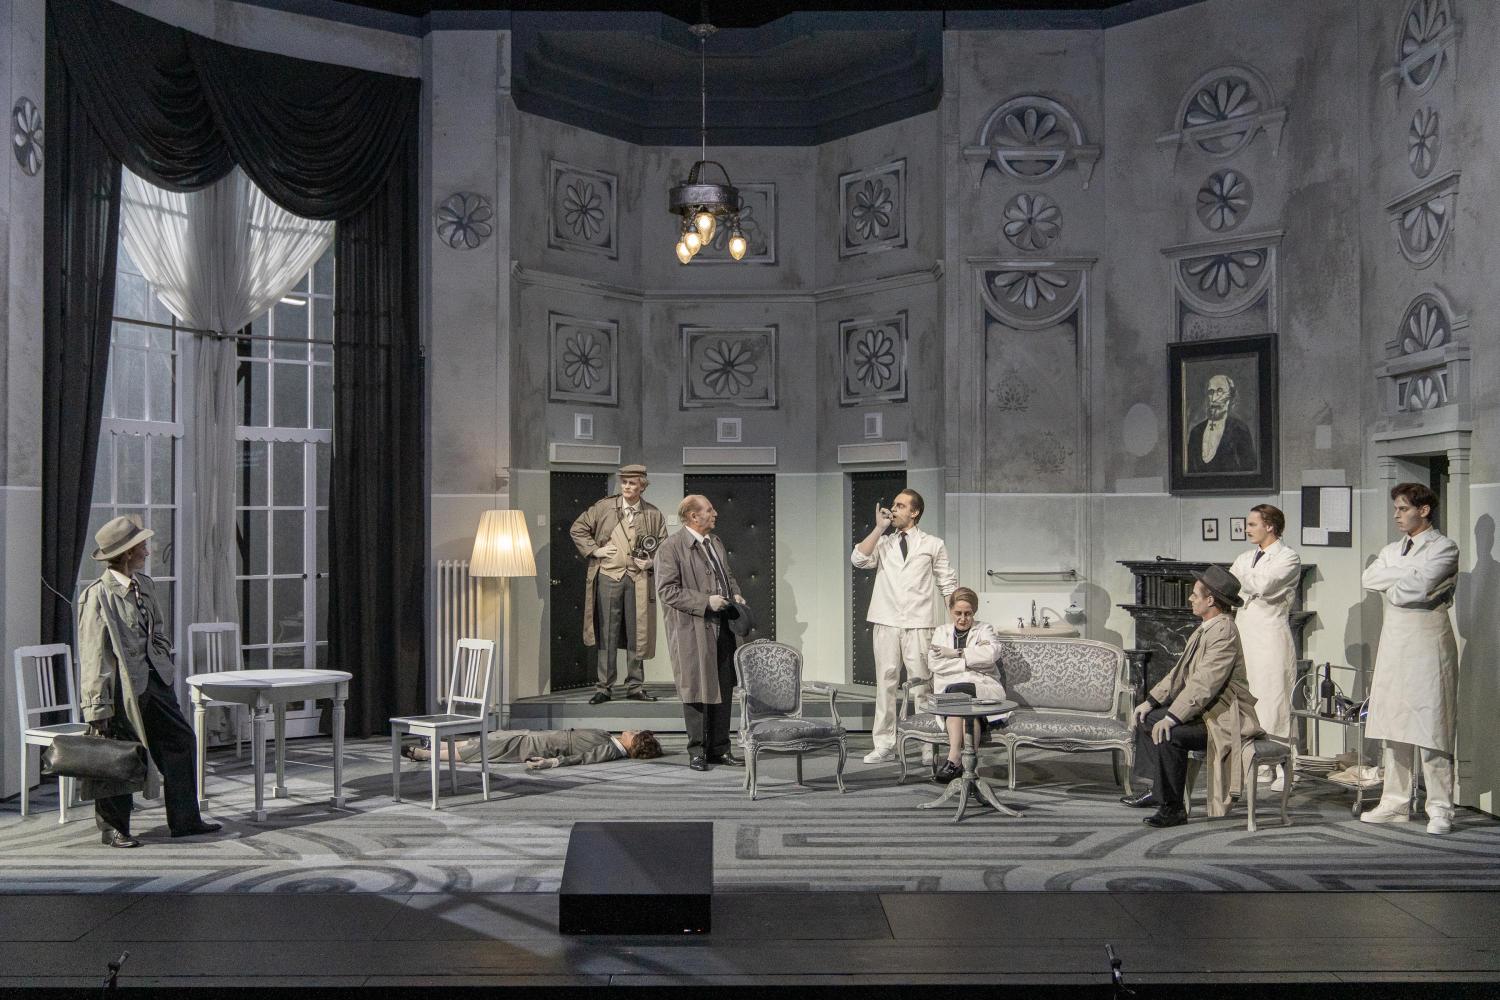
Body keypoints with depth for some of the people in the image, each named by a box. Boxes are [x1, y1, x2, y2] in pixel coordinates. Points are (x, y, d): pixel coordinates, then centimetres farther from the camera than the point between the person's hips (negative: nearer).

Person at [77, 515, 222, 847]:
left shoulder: (144, 585, 7)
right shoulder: (97, 596, -16)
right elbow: (93, 657, -16)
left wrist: (165, 666, 9)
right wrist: (98, 710, -16)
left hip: (153, 679, 8)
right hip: (122, 685, -8)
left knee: (181, 740, 9)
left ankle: (185, 819, 21)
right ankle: (113, 828, 21)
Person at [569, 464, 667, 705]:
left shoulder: (653, 515, 6)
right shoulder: (604, 507, 3)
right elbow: (577, 529, 9)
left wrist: (651, 562, -3)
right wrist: (594, 550, -1)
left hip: (638, 579, 1)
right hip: (609, 575, -1)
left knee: (636, 633, 6)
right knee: (607, 633, 2)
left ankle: (635, 685, 16)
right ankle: (604, 687, 9)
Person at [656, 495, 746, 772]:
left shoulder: (716, 542, 15)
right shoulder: (670, 548, -10)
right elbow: (667, 591, -15)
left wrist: (735, 594, 5)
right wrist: (705, 602, -19)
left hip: (721, 628, 7)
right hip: (692, 630, -7)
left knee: (723, 690, 10)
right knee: (697, 691, 0)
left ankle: (719, 749, 19)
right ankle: (697, 751, 11)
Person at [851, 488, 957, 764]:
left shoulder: (933, 544, 8)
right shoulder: (883, 542, 14)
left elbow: (948, 585, 7)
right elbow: (858, 559, -4)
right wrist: (879, 528, -4)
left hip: (918, 624, -2)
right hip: (886, 623, 2)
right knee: (885, 682, 3)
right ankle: (884, 745, 7)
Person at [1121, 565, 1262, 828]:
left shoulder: (1224, 631, -21)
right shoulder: (1206, 628, 12)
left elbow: (1204, 684, -28)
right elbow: (1180, 672, 16)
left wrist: (1172, 718, -29)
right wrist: (1151, 701, 9)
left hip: (1224, 719, -11)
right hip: (1203, 709, 11)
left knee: (1169, 734, -29)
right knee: (1145, 719, 13)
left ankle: (1173, 808, -15)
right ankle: (1160, 790, 21)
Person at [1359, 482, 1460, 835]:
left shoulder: (1443, 548, -3)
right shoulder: (1392, 550, 18)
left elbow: (1418, 586, -17)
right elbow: (1368, 578, 1)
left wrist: (1391, 588, -1)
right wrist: (1407, 572, -8)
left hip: (1427, 638, -7)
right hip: (1394, 641, 7)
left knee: (1431, 725, -7)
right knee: (1393, 725, 8)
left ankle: (1440, 809, -2)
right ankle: (1396, 802, 14)